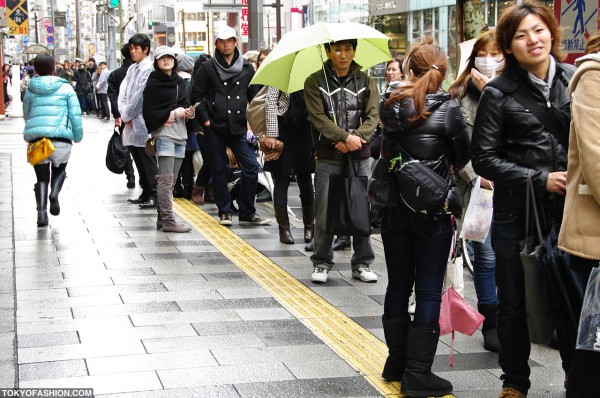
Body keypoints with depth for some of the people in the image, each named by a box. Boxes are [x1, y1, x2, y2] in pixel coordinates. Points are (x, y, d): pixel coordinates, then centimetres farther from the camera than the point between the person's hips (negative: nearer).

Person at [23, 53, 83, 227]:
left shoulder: (30, 90, 10)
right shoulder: (66, 88, 4)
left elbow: (26, 115, 21)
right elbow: (75, 115, 0)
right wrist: (78, 136, 9)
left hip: (35, 137, 2)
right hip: (61, 138, -1)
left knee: (42, 177, 10)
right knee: (59, 169, 22)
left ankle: (41, 211, -7)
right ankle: (54, 193, -7)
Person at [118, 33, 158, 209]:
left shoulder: (149, 69, -11)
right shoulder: (132, 69, 15)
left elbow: (140, 96, -15)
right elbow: (123, 92, 13)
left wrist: (128, 115, -7)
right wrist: (124, 114, -2)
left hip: (143, 124, -8)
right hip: (130, 123, 8)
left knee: (147, 160, -5)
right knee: (139, 161, 13)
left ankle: (154, 196, -1)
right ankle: (146, 193, 21)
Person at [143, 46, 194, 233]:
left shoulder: (180, 82, 17)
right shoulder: (153, 83, -2)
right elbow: (150, 112, -7)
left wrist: (189, 112, 2)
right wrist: (173, 113, -13)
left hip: (180, 134, 7)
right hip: (163, 134, -7)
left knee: (171, 179, 8)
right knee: (166, 179, -11)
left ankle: (163, 217, 13)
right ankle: (167, 220, -12)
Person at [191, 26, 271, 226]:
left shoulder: (247, 68, 9)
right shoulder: (207, 68, 2)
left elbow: (254, 97, 13)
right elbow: (196, 95, 4)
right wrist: (205, 119, -4)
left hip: (239, 127, 2)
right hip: (215, 127, -1)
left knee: (251, 166, -7)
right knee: (219, 170, 4)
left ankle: (247, 212, 4)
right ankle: (225, 212, 15)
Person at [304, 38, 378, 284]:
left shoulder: (366, 82, 9)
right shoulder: (315, 82, 2)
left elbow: (372, 116, 0)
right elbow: (318, 117, -8)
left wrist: (357, 138, -17)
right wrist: (347, 137, -19)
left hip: (359, 156, 2)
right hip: (328, 157, -2)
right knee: (324, 213, -1)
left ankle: (362, 263, 15)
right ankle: (321, 263, 12)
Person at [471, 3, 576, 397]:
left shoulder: (576, 80, 2)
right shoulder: (499, 93, -5)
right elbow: (484, 158, -5)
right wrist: (540, 180, -12)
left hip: (570, 210, 1)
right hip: (516, 214, -1)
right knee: (515, 303, 11)